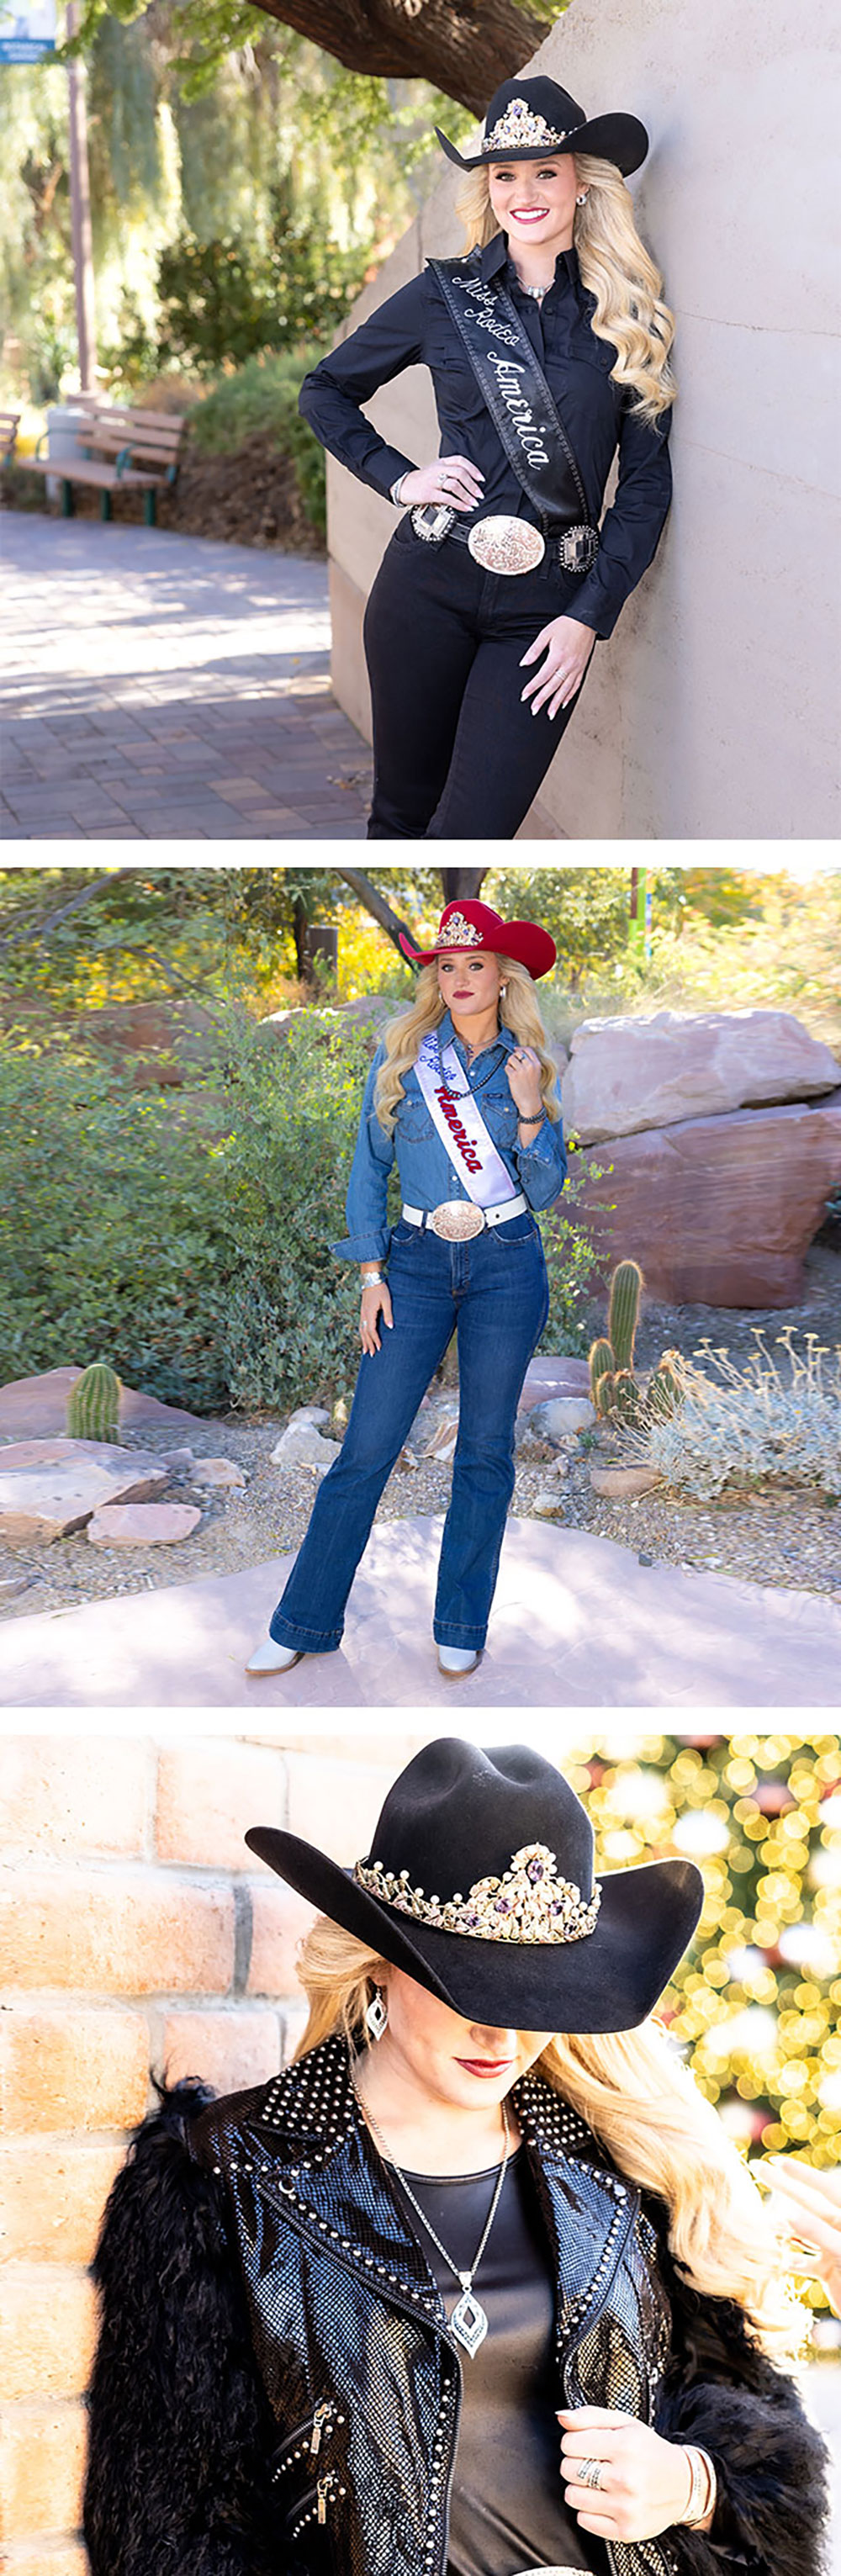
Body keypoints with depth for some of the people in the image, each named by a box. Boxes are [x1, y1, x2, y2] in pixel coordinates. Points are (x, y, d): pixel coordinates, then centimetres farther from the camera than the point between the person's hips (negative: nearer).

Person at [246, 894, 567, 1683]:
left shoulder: (528, 1065, 3)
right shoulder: (401, 1055, 2)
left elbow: (546, 1190, 2)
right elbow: (368, 1167, 5)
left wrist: (531, 1113, -13)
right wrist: (370, 1274, 0)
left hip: (506, 1266, 0)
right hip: (418, 1262, 0)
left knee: (485, 1450, 6)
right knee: (366, 1448, -2)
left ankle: (461, 1629, 17)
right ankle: (304, 1623, 7)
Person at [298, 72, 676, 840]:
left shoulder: (627, 314, 4)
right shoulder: (446, 294, 4)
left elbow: (647, 482, 5)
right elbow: (326, 389, 16)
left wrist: (590, 615, -4)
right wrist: (397, 477, 2)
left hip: (548, 606, 0)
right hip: (431, 584, 1)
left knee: (474, 832, -7)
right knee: (402, 812, 9)